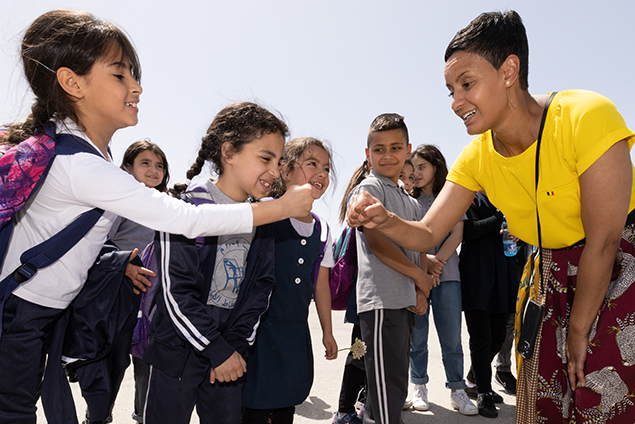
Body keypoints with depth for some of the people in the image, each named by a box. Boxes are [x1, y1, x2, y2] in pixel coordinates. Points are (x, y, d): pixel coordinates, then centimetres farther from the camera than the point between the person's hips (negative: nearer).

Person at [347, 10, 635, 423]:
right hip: (555, 276, 5)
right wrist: (385, 220, -30)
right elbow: (428, 234, -7)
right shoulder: (477, 158, -7)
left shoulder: (586, 117, -24)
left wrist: (579, 331, -11)